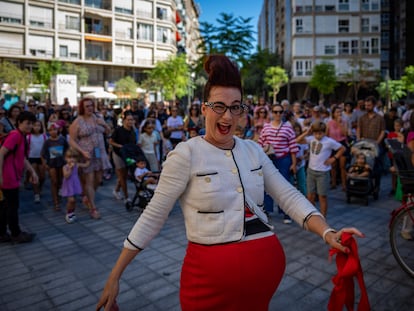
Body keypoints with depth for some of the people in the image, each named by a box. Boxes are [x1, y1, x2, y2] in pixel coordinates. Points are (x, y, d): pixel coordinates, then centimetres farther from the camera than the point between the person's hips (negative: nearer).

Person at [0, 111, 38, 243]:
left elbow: (22, 157, 19)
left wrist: (32, 172, 15)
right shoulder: (15, 135, -17)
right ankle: (16, 234, 15)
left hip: (13, 177, 10)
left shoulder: (22, 136, 13)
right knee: (13, 206, 2)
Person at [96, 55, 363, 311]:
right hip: (211, 270, -4)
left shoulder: (254, 150, 5)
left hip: (267, 264, 5)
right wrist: (115, 277, -7)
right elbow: (153, 215, -9)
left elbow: (289, 196, 3)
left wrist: (328, 233, -13)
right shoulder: (186, 154, -10)